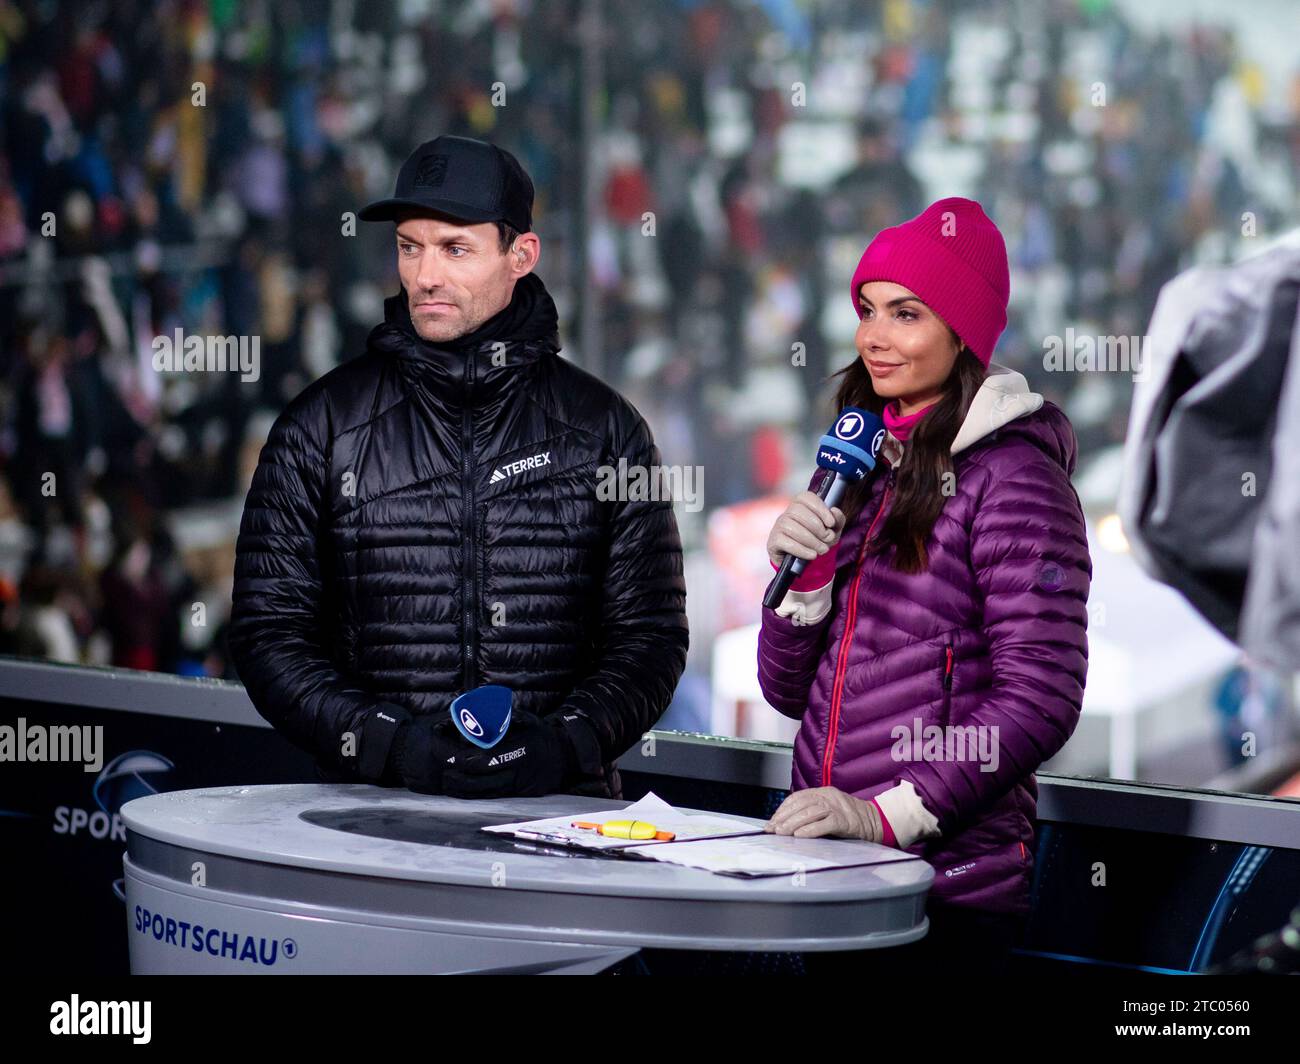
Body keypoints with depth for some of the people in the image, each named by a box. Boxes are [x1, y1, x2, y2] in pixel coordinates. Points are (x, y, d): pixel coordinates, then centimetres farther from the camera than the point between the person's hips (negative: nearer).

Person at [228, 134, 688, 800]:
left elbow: (650, 634, 10)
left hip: (556, 806, 0)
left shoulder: (604, 428, 11)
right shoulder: (320, 426, 9)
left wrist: (563, 743, -8)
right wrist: (386, 743, -8)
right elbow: (270, 632, 7)